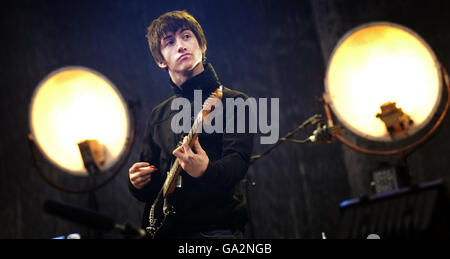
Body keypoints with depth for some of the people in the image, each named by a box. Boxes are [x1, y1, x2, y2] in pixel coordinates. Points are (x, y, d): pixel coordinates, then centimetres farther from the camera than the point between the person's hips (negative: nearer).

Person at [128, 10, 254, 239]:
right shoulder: (158, 115, 19)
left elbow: (238, 161, -12)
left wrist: (206, 171, -32)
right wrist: (138, 183, 0)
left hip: (216, 228, -5)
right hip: (163, 229, 5)